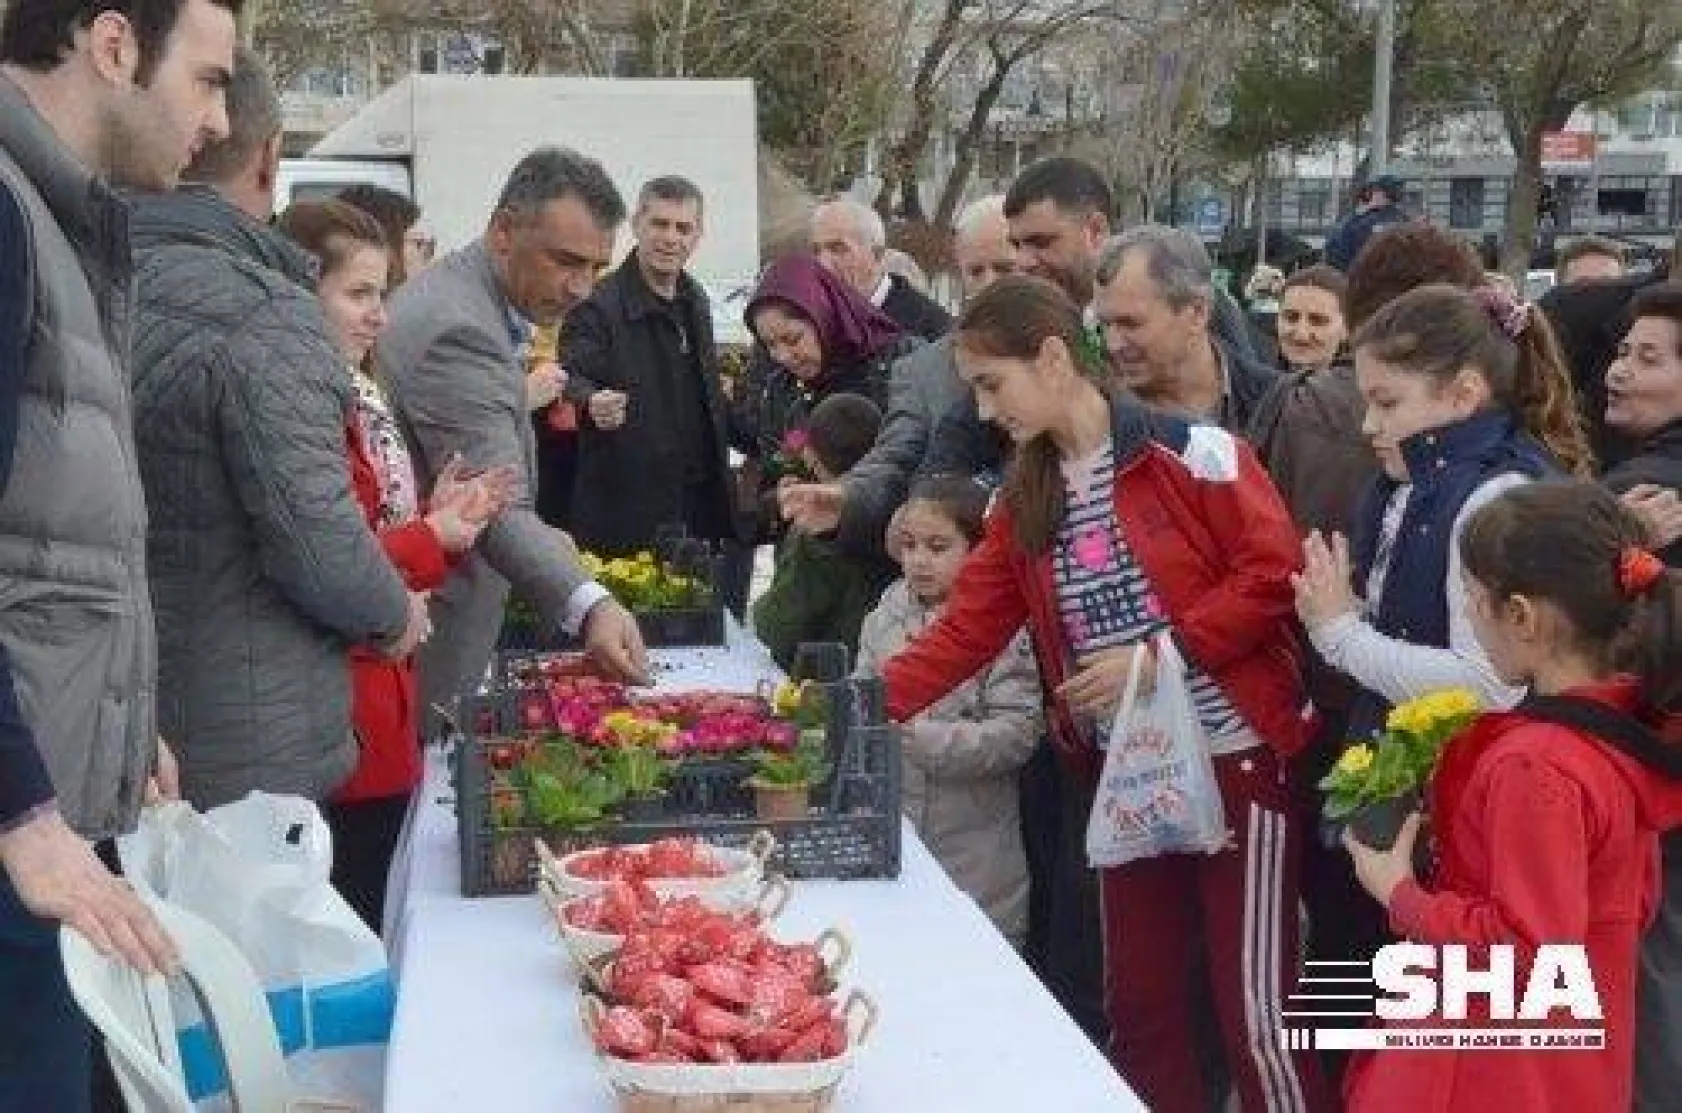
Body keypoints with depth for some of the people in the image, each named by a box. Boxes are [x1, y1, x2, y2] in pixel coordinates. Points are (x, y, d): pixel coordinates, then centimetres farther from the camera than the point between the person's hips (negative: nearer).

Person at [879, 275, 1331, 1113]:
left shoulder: (1190, 450, -12)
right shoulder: (1023, 499, 7)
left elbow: (1274, 573, -15)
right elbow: (966, 631, 4)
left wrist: (1155, 655, -19)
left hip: (1235, 754, -6)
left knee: (1253, 1003, -2)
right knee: (1137, 997, 12)